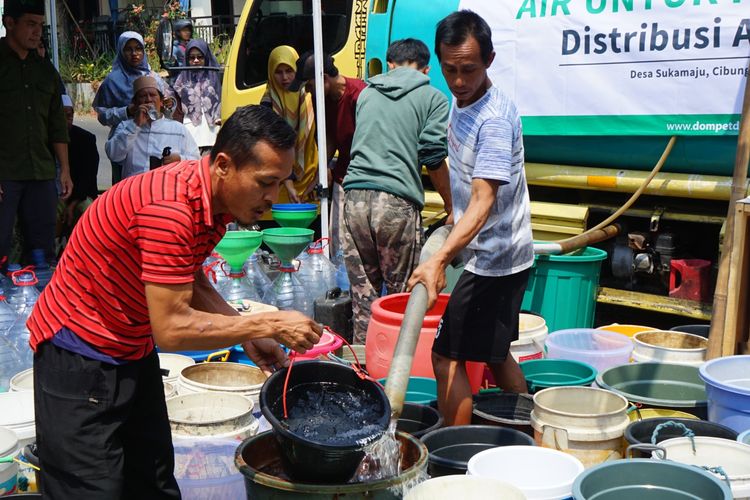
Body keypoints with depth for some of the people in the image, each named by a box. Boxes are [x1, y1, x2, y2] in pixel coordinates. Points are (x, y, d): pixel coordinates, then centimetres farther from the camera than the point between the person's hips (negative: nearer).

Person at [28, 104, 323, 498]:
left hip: (134, 352, 9)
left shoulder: (218, 198, -1)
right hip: (81, 353, -9)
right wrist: (268, 324, -23)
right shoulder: (170, 208, -31)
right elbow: (172, 328, -30)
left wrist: (249, 337, 0)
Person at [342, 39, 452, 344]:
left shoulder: (366, 95, 21)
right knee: (401, 296, 5)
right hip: (398, 202, -4)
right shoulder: (432, 98, 8)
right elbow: (434, 158, 1)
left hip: (355, 196, 4)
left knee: (363, 295, 10)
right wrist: (450, 205, 12)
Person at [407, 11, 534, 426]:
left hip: (493, 258, -10)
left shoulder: (495, 118, -24)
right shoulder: (460, 103, 4)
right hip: (497, 255, 10)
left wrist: (439, 260, -43)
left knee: (446, 356, -6)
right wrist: (446, 248, 21)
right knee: (495, 354, 20)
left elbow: (483, 202, -33)